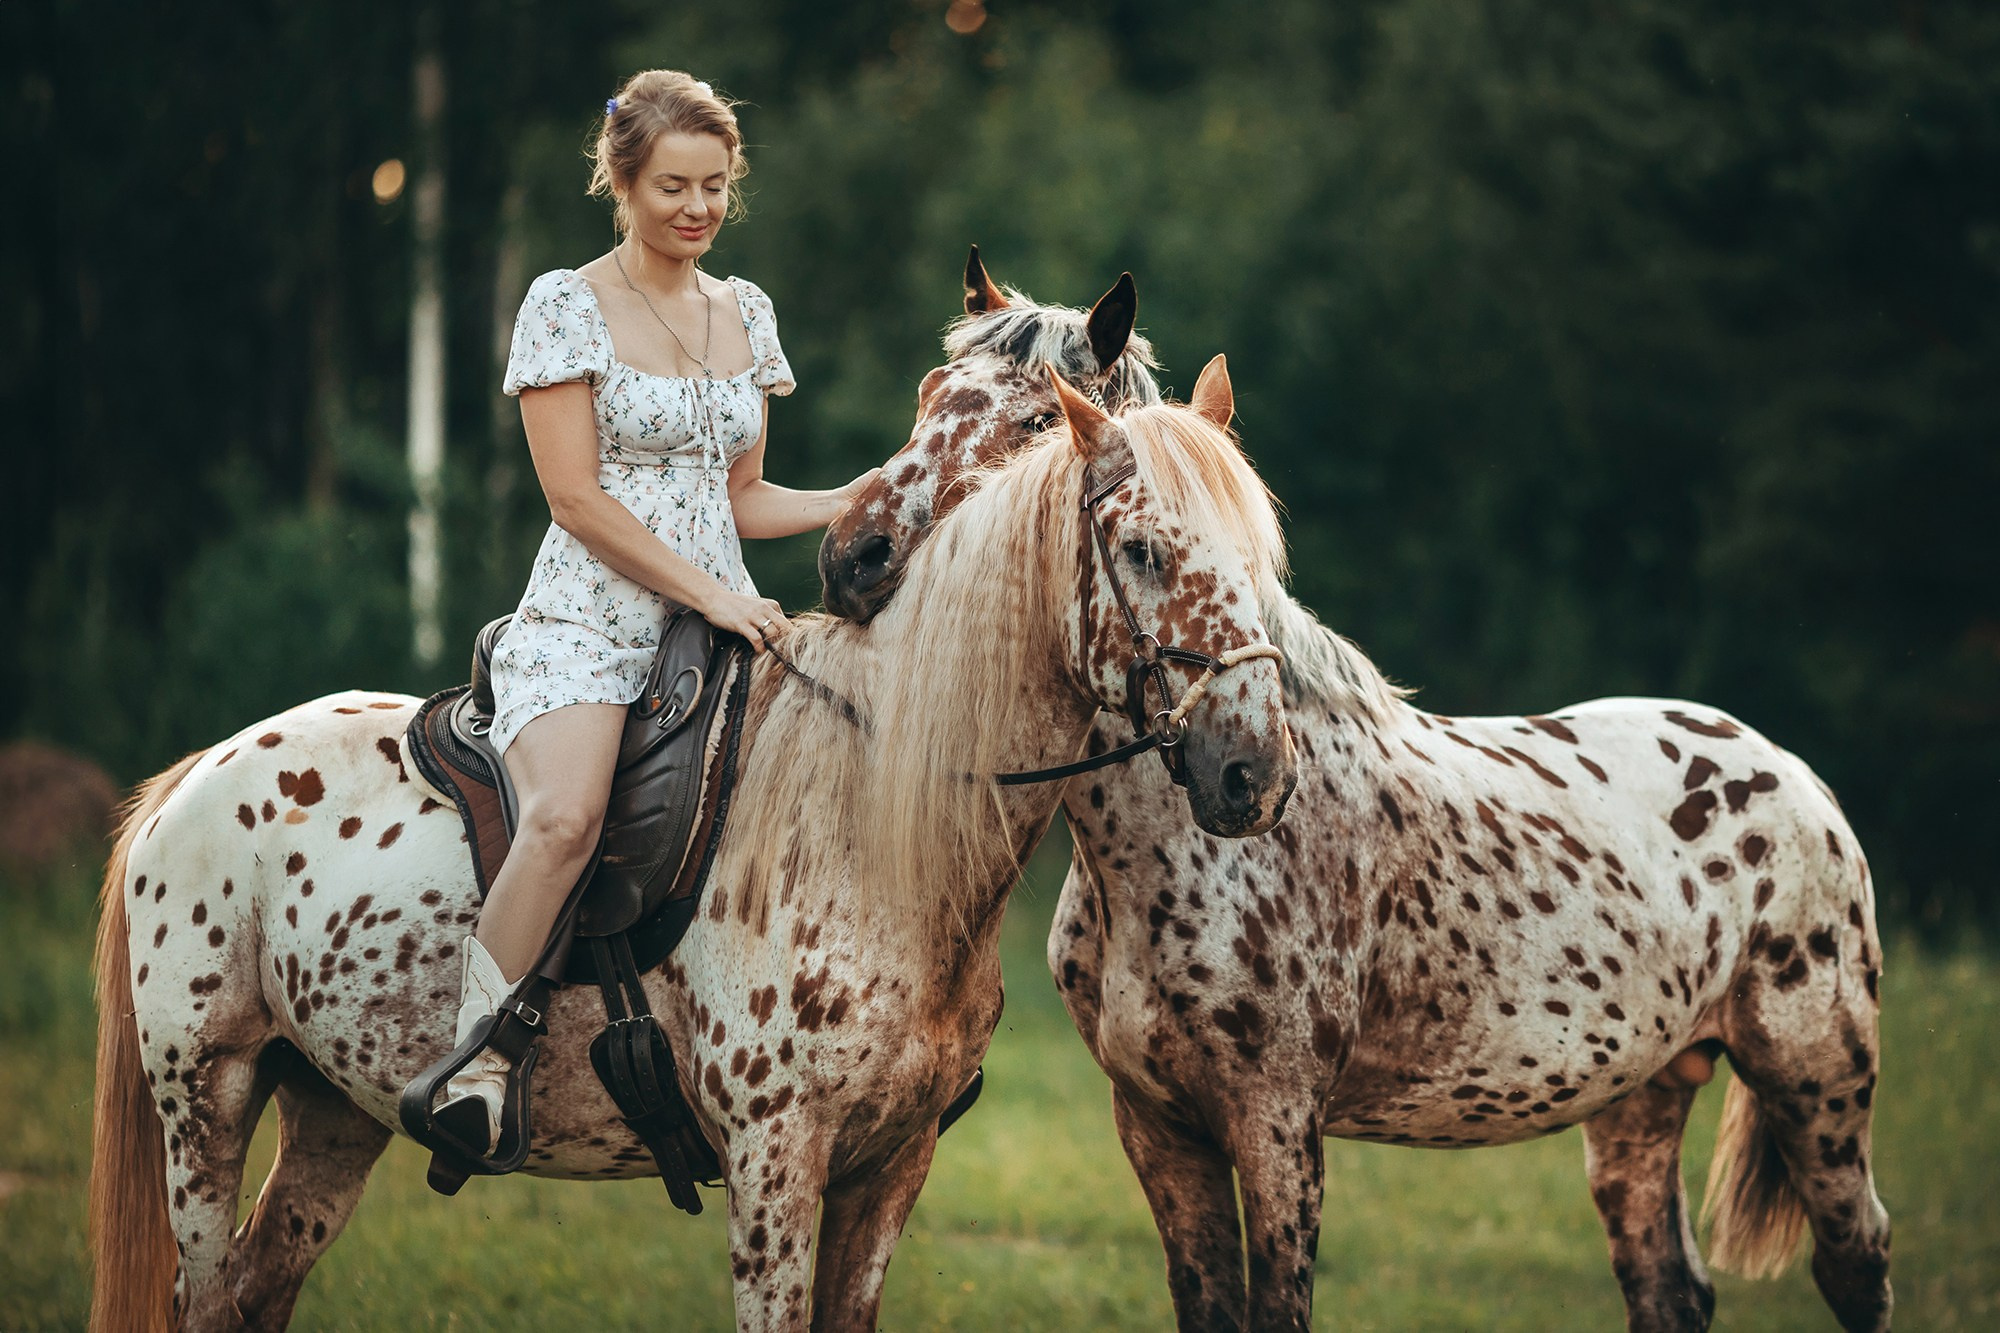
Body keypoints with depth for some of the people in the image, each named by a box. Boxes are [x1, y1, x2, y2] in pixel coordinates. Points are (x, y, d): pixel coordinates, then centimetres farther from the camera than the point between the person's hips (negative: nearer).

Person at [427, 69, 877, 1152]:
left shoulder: (744, 312, 16)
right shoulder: (567, 306, -2)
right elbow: (576, 498, -9)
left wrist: (854, 502, 3)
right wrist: (708, 590, -15)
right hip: (586, 624, -6)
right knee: (566, 818, -34)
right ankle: (476, 1061, -23)